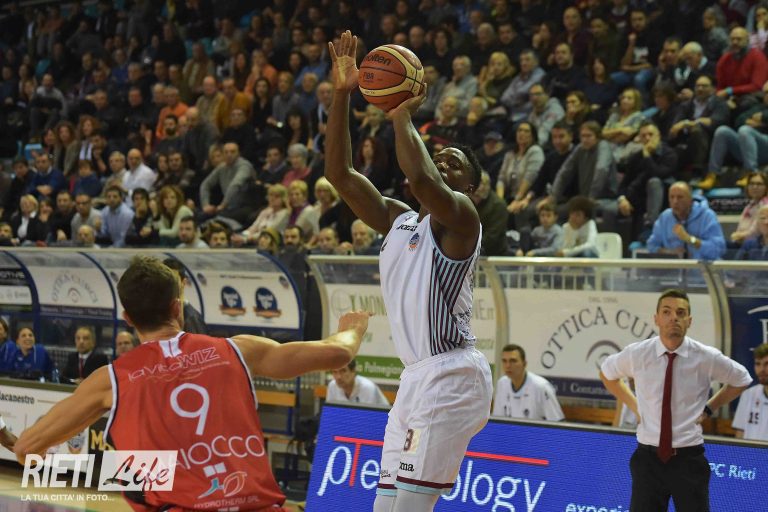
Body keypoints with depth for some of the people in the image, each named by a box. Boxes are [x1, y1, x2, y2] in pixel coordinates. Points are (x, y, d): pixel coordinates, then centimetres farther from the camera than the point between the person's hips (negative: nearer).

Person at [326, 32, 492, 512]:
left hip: (452, 376, -9)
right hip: (417, 377, 9)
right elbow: (340, 173, 10)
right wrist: (342, 94, 2)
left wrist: (403, 117, -12)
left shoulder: (460, 216, -5)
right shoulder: (397, 219, 17)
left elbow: (421, 179, -27)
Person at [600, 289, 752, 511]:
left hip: (689, 459, -1)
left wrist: (708, 409, 6)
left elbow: (741, 380, 14)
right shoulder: (636, 354, -4)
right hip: (648, 458, 1)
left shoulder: (707, 357, -6)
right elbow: (607, 373, 18)